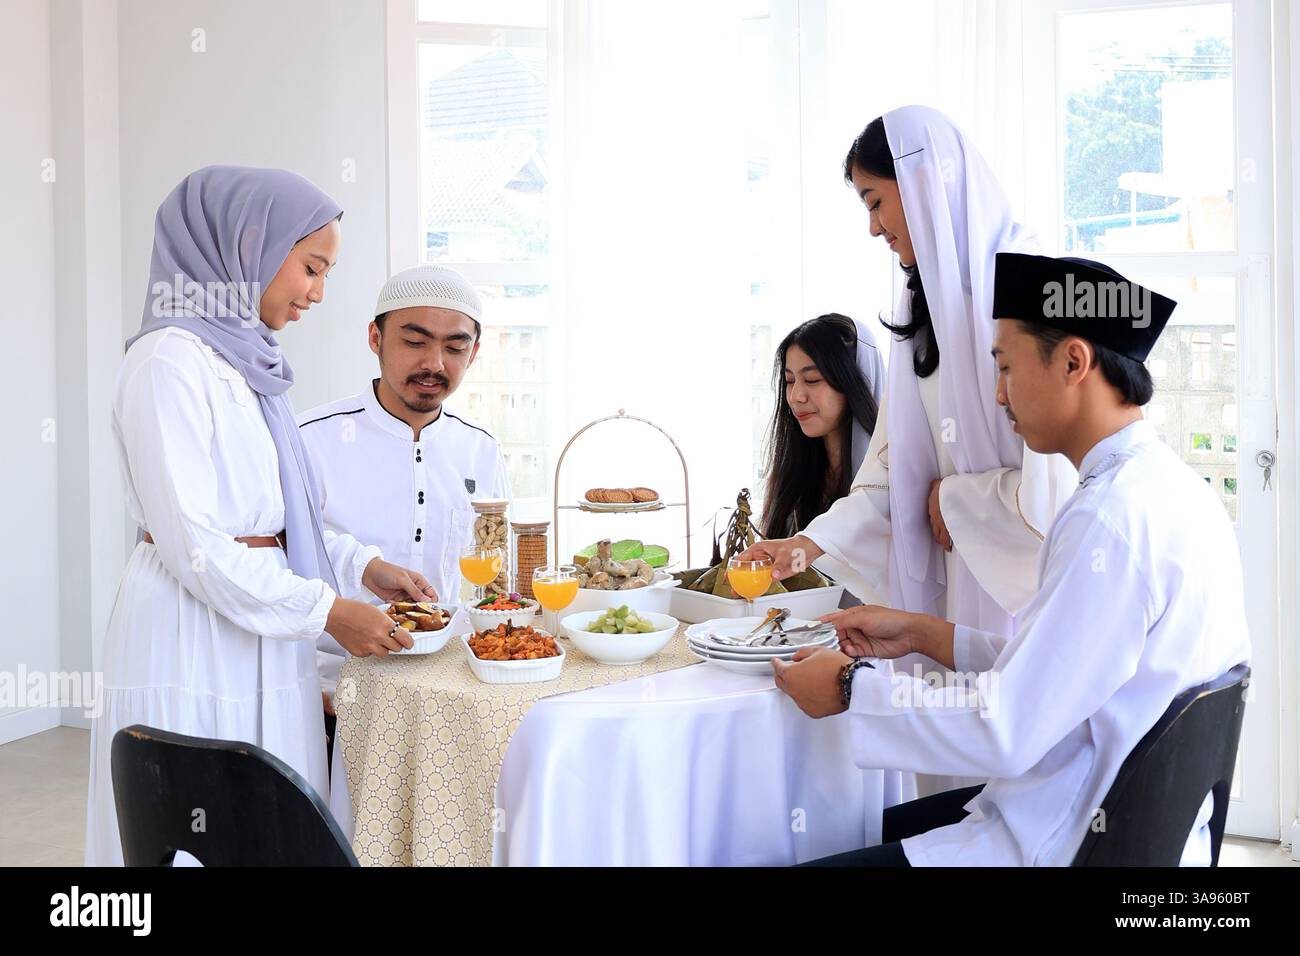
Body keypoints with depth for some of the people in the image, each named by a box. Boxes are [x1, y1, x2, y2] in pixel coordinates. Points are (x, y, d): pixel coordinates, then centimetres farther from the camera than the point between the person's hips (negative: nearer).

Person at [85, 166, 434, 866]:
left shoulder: (245, 360, 13)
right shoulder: (171, 359, -14)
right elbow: (192, 543, -19)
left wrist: (363, 566, 6)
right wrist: (326, 611, -16)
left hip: (258, 635, 9)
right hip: (192, 638, -8)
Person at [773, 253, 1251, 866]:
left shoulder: (1112, 519, -25)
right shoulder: (1165, 484, 7)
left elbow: (1005, 733, -24)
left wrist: (852, 688, -12)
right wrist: (924, 635, 10)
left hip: (1065, 846, -10)